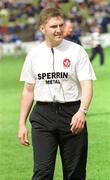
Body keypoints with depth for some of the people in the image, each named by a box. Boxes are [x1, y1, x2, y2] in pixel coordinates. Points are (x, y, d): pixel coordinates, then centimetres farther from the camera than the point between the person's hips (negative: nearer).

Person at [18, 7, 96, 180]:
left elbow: (87, 85, -8)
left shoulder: (76, 51, -1)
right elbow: (28, 90, 14)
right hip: (42, 115, 1)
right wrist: (22, 124, 10)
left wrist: (82, 111, -26)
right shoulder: (34, 54, 8)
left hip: (72, 113, -1)